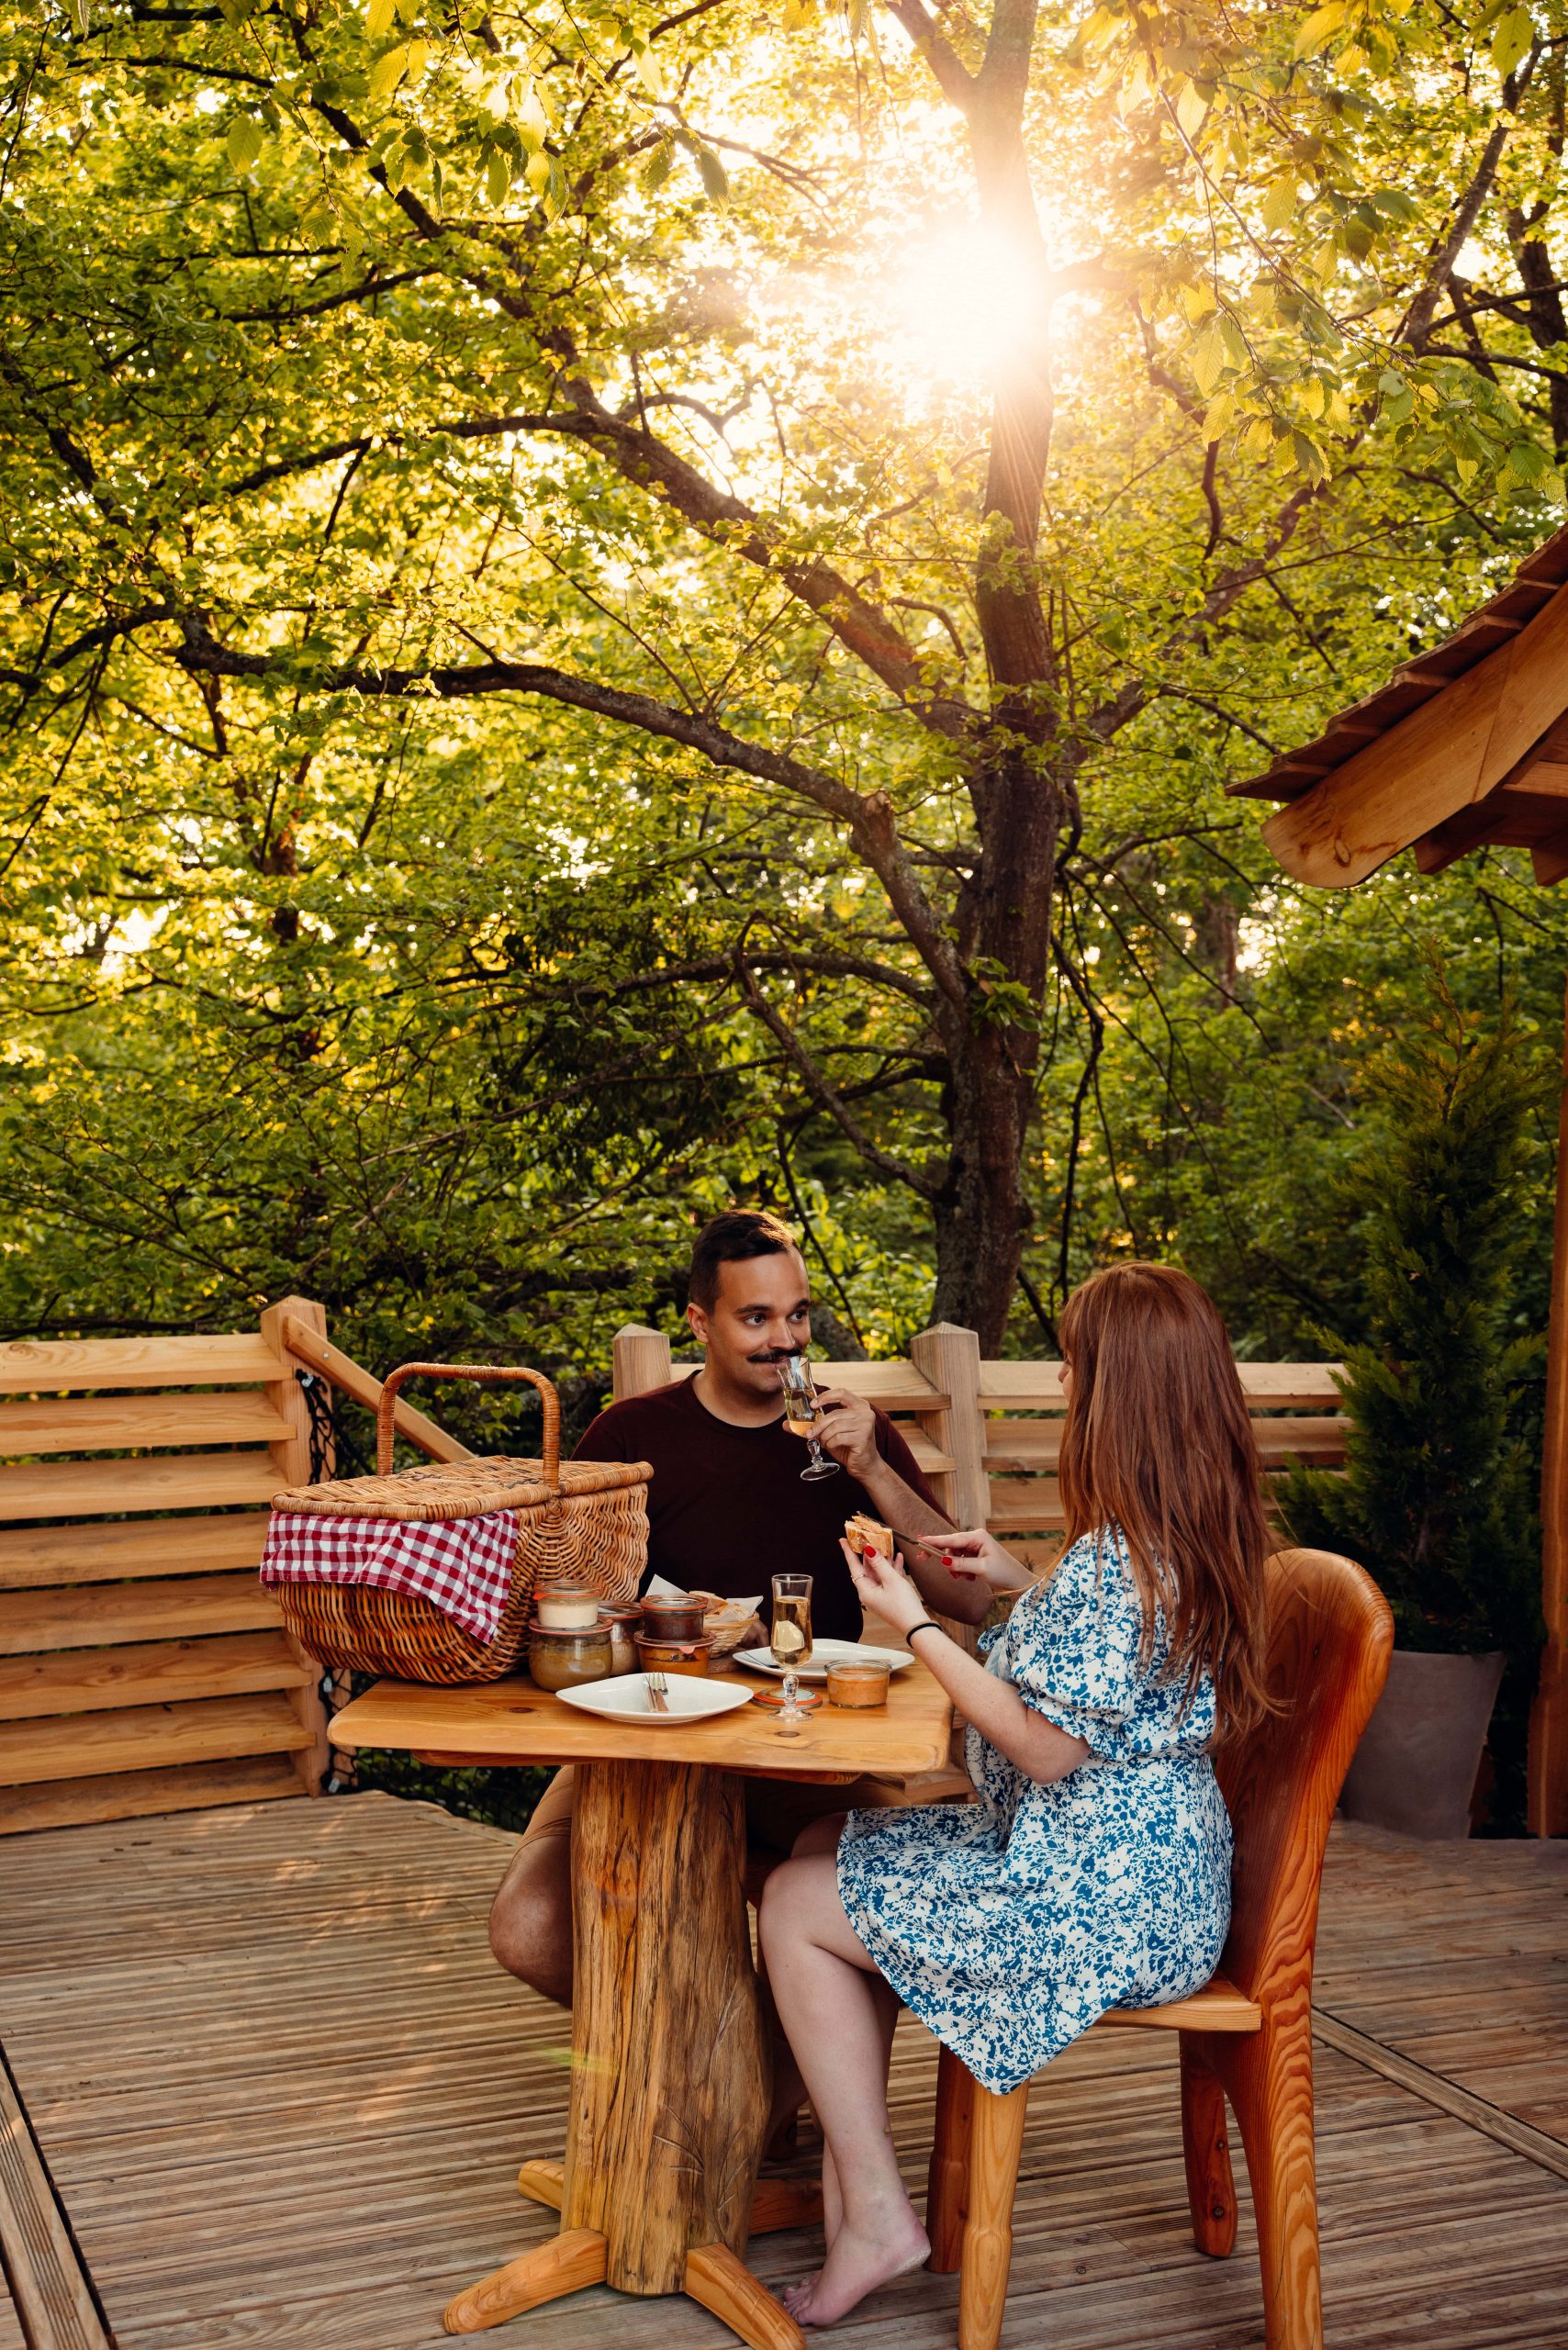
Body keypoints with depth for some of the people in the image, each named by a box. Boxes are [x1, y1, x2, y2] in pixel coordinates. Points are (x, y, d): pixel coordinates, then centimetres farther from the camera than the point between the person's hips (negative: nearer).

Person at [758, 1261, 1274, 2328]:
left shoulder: (1117, 1553, -26)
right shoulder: (1203, 1536, 4)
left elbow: (1047, 1749, -24)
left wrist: (913, 1621, -17)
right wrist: (1021, 1588, 12)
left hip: (1099, 1899, -10)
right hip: (1159, 1868, 10)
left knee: (796, 1906, 1)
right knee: (824, 1852, 16)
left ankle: (875, 2212, 8)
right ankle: (848, 2152, 18)